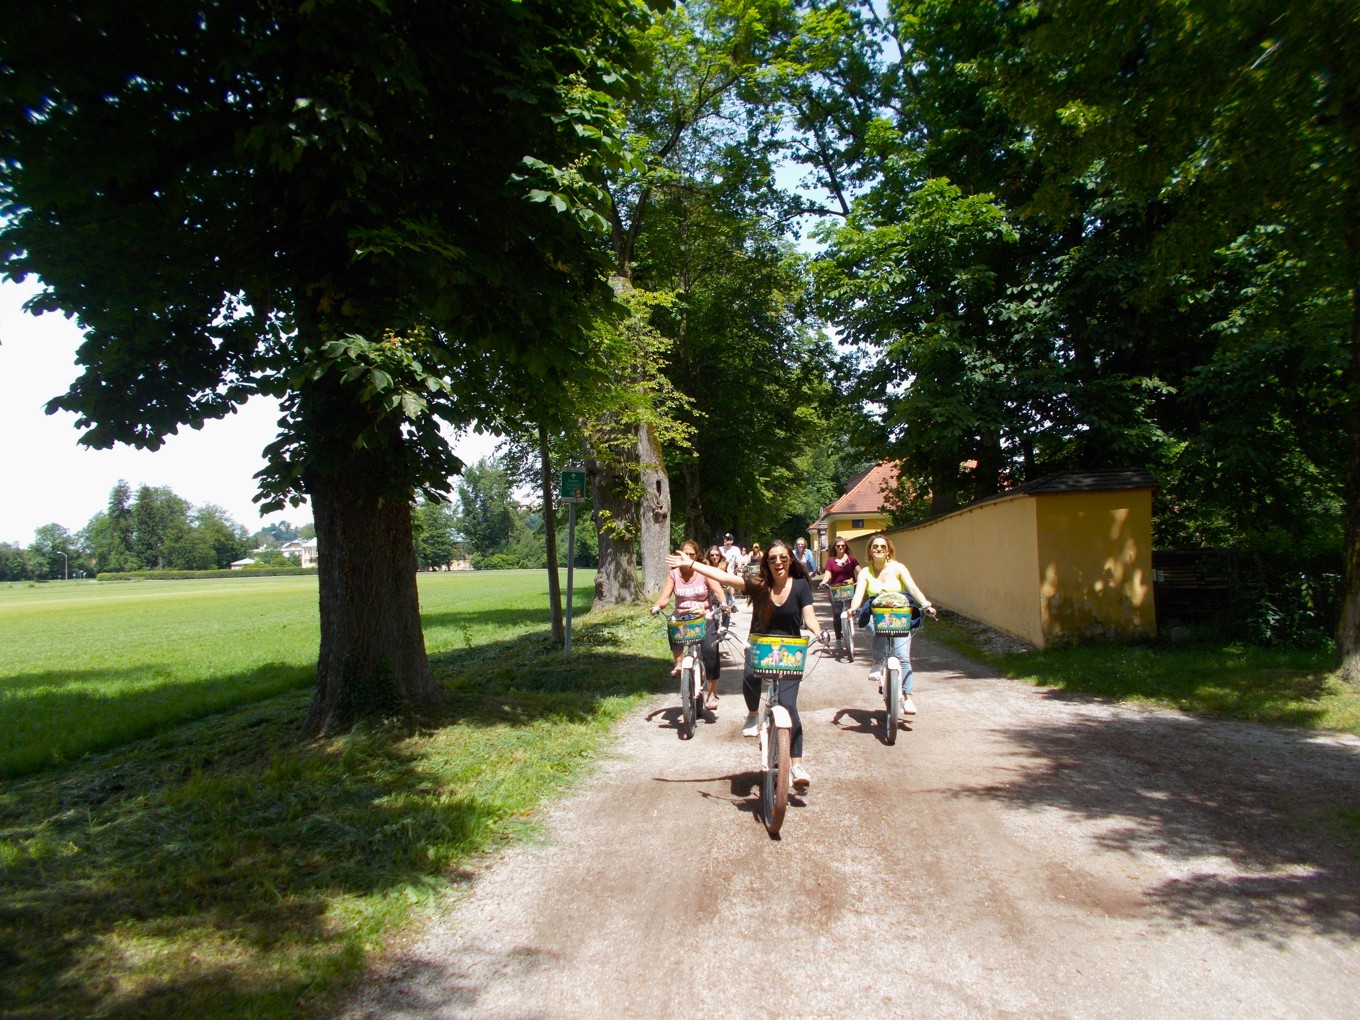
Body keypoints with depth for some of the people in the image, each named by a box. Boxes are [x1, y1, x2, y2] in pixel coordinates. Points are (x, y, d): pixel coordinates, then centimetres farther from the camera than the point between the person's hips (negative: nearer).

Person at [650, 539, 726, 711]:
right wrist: (657, 606, -29)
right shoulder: (673, 574, 0)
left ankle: (712, 693, -11)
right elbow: (664, 597, -7)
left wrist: (723, 604, -37)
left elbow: (718, 591, -16)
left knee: (710, 648, -23)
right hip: (682, 617, 2)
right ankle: (679, 663, -13)